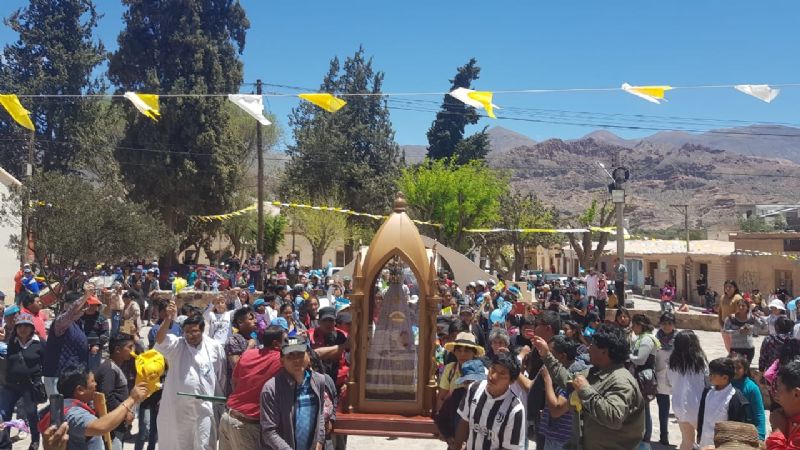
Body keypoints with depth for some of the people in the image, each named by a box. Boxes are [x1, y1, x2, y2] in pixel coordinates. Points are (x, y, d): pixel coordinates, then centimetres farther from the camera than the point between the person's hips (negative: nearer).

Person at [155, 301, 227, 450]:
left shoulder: (214, 347, -1)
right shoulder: (176, 345, -3)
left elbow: (221, 376, 6)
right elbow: (159, 339, -24)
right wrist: (169, 319, -39)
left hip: (204, 407, 0)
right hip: (178, 406, 1)